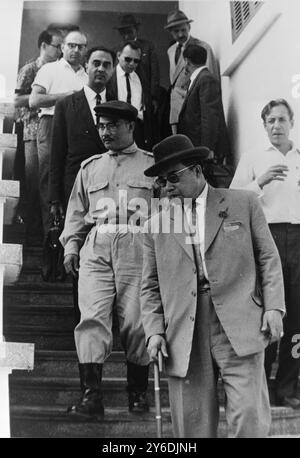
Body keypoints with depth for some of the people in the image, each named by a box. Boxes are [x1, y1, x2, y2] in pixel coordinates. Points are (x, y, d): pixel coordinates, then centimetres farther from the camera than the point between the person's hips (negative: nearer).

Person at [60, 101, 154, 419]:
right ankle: (91, 396, -5)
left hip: (137, 248, -2)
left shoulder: (153, 165, 11)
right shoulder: (90, 167, 21)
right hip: (95, 247, 3)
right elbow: (77, 211, 20)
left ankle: (137, 392, 17)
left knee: (135, 321, -1)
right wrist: (71, 245, 7)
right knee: (91, 318, -8)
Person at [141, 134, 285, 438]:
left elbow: (268, 258, 9)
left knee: (249, 418, -6)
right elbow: (150, 286, 14)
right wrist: (154, 330, 1)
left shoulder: (243, 204, 9)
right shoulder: (155, 225, 13)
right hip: (183, 337, 2)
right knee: (191, 424, 5)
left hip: (239, 328, -1)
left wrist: (273, 306, -2)